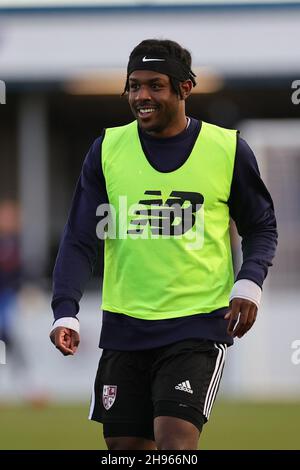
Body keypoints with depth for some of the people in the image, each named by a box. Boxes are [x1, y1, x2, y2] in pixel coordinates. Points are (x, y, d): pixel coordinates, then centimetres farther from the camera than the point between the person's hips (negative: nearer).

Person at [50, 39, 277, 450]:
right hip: (124, 326, 3)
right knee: (125, 446, 7)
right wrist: (66, 312, -11)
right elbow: (80, 240, 3)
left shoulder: (227, 149, -2)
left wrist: (249, 284, -8)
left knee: (174, 441, -19)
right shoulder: (107, 149, 2)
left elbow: (262, 227, 10)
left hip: (199, 324, -3)